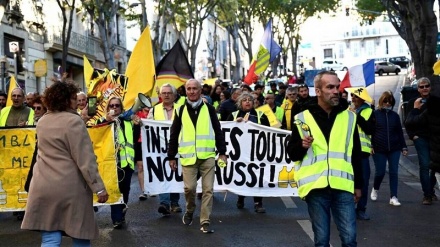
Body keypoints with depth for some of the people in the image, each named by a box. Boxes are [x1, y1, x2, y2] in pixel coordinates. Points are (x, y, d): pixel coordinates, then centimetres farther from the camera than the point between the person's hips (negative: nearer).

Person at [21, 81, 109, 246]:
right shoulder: (73, 121, -11)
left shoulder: (42, 122, 11)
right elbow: (85, 159, -15)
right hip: (70, 187, -6)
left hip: (44, 187, 6)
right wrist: (99, 188, -13)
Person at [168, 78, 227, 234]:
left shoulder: (209, 109, 6)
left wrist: (222, 152, 1)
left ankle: (205, 222, 6)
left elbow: (218, 132, 7)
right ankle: (189, 211, 25)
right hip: (188, 157, 0)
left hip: (207, 156, 0)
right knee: (189, 187, -3)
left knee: (208, 189, -1)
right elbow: (174, 135, 9)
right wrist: (171, 157, 7)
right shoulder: (181, 111, 7)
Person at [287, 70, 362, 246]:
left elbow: (356, 154, 15)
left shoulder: (349, 117, 8)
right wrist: (302, 146, -15)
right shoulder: (303, 118, 2)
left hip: (342, 187, 1)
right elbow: (292, 154, 6)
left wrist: (358, 185, 15)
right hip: (316, 187, -1)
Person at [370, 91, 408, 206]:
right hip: (379, 149, -2)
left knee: (394, 172, 0)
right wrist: (371, 146, -10)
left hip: (394, 149, 3)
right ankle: (375, 189, 30)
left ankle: (393, 197, 3)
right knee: (380, 172, 1)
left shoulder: (395, 115, 8)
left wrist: (403, 147, 8)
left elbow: (399, 132, 11)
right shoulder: (375, 114, -1)